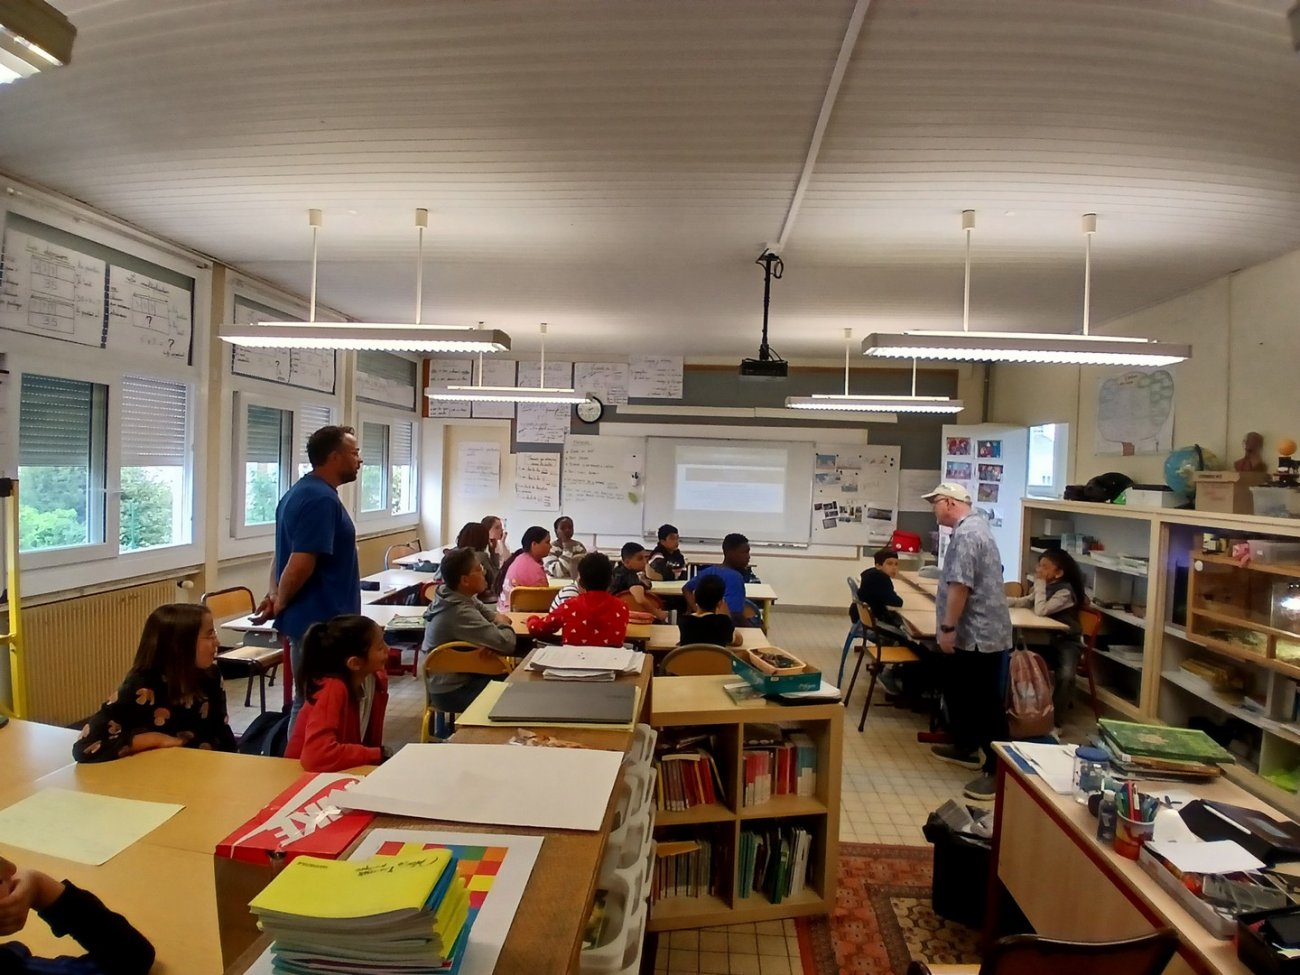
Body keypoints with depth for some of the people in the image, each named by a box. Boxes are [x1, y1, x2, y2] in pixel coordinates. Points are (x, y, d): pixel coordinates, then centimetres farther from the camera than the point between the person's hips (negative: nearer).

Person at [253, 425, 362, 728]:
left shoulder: (302, 492, 14)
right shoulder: (321, 499, -20)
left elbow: (284, 555, 16)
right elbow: (301, 563, -25)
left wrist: (275, 594, 4)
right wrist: (280, 604, -11)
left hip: (315, 618, 10)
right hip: (319, 620, -10)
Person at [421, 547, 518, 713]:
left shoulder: (453, 596, -2)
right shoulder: (460, 613, -30)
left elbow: (486, 611, 12)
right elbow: (507, 643, -33)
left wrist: (497, 618, -13)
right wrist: (502, 624, -10)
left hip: (452, 677, 9)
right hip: (452, 692, -9)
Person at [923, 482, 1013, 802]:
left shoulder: (966, 534, -20)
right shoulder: (972, 528, 16)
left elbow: (960, 585, -26)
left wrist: (948, 627, -23)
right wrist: (953, 626, 29)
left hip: (978, 634, -11)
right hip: (971, 633, 11)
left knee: (985, 701, -5)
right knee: (956, 690, 22)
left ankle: (997, 770, 2)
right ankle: (965, 747, 36)